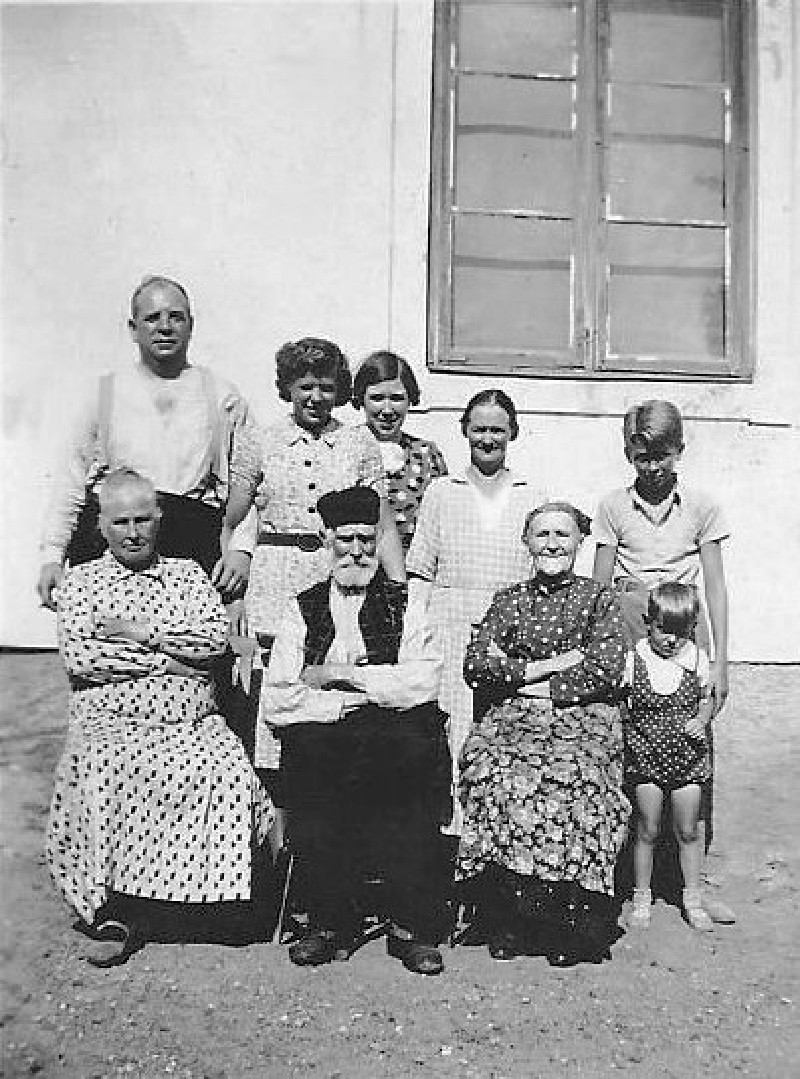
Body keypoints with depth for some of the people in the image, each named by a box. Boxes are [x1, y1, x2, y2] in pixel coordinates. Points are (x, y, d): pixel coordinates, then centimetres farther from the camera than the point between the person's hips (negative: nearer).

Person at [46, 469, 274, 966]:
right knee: (105, 770, -33)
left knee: (232, 772, -28)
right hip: (111, 723, -1)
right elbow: (78, 657, -3)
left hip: (193, 722, 1)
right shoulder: (80, 581, 13)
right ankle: (114, 910, -17)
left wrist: (137, 631, -6)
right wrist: (165, 661, -5)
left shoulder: (188, 574, 16)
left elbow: (215, 638, -1)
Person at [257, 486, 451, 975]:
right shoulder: (302, 608, 16)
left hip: (397, 734, -1)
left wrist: (339, 673, -5)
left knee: (415, 753, -31)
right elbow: (274, 702, 3)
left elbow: (424, 683, -4)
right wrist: (352, 701, -8)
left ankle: (412, 925, -15)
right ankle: (331, 921, -13)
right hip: (322, 735, 1)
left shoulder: (408, 603, 13)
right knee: (307, 753, -29)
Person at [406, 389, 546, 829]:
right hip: (451, 627, 0)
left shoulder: (531, 498, 12)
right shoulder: (441, 493, 10)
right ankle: (453, 816, 6)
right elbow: (420, 570, 7)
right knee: (454, 724, -5)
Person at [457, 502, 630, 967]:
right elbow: (475, 666, 5)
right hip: (514, 718, 2)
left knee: (568, 781, -33)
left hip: (585, 718, -2)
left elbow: (607, 671, -3)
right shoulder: (508, 600, 17)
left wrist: (519, 677, -4)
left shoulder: (599, 598, 10)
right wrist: (549, 665, -5)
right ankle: (509, 925, -14)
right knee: (499, 778, -29)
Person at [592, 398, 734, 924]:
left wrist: (720, 661, 2)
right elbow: (599, 588, 6)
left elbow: (715, 588, 6)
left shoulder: (701, 506, 5)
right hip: (628, 635, 0)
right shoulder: (614, 507, 5)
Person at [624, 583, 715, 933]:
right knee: (647, 831, 7)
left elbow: (706, 700, 9)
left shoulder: (697, 658, -3)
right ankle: (642, 898, 24)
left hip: (687, 758, 2)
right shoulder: (634, 659, -9)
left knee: (687, 832, 11)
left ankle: (692, 900, 27)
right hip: (645, 757, -1)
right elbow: (621, 707, -2)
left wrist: (701, 720, -9)